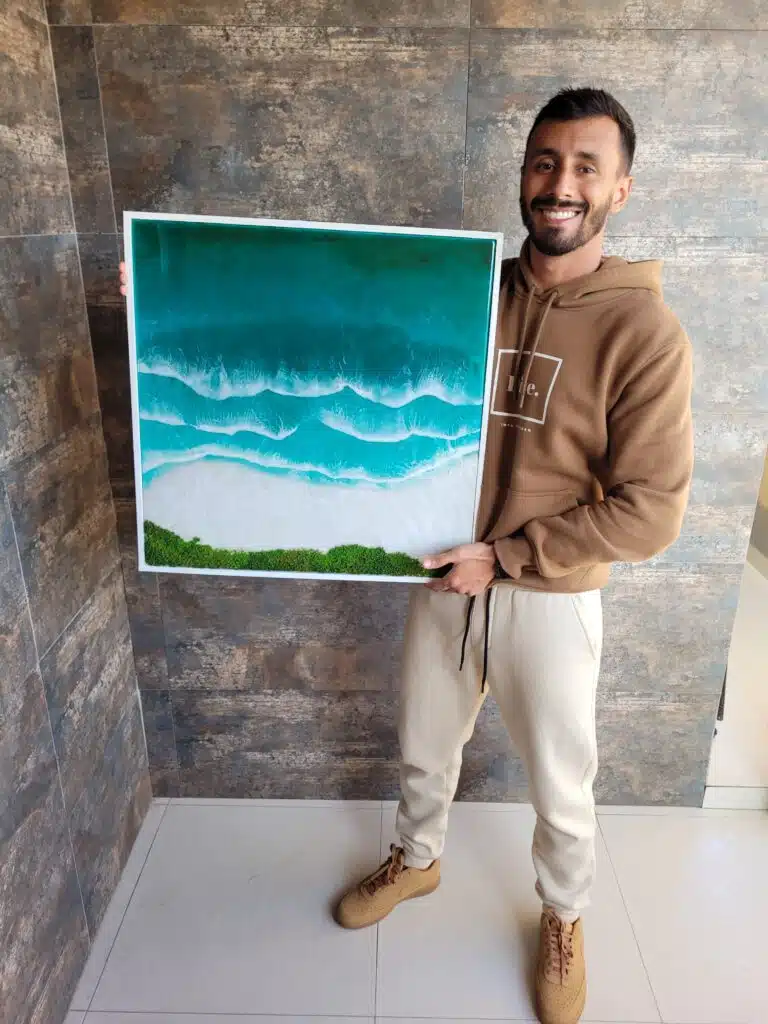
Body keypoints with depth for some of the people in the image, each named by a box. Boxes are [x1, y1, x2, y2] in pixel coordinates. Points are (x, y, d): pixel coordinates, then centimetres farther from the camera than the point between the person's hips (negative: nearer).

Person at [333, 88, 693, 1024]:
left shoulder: (644, 331, -15)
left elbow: (650, 512, -17)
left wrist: (502, 556, -20)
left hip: (550, 601, -3)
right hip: (443, 582, 4)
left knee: (560, 787, 19)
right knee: (423, 750, 24)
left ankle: (563, 915, 51)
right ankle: (417, 860, 56)